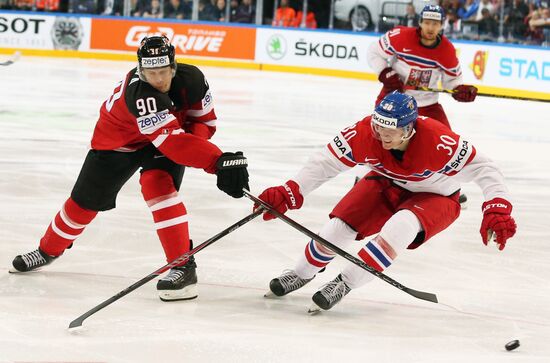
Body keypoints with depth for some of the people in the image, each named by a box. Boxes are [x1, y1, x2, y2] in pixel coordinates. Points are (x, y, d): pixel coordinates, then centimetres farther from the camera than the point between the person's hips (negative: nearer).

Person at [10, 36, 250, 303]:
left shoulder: (191, 78, -25)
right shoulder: (138, 93, -42)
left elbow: (205, 120, -7)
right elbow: (172, 141, -51)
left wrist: (190, 141, -30)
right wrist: (219, 162, -59)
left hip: (168, 134, 2)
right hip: (117, 140, -2)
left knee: (158, 186, -27)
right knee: (85, 200, 10)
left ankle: (183, 266, -26)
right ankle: (49, 250, 38)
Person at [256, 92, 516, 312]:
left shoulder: (438, 141, -38)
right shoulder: (365, 133, -28)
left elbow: (482, 168, -33)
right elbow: (325, 162, -23)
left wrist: (497, 210, -43)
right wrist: (289, 194, -33)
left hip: (433, 196, -3)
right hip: (387, 185, 3)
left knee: (401, 226, -34)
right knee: (340, 225, -12)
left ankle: (346, 282, -19)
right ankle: (302, 273, 17)